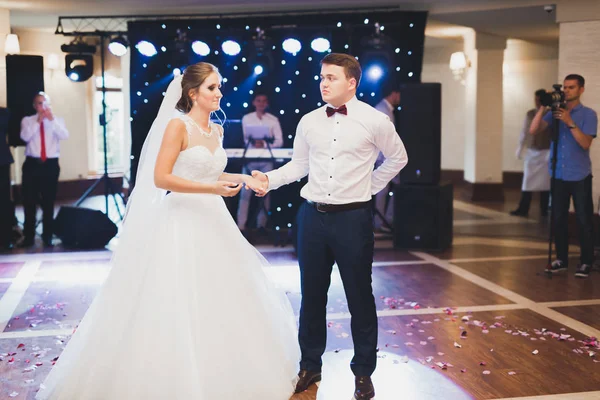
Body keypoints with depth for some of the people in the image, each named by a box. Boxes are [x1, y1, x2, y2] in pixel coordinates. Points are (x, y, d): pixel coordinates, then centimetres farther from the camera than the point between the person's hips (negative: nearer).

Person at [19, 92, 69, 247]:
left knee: (49, 201, 5)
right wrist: (38, 121, -16)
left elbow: (64, 136, -10)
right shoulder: (27, 120, 8)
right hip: (32, 164, 0)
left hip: (51, 164, 0)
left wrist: (52, 120, -19)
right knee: (29, 200, 1)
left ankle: (48, 236, 15)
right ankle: (29, 236, 11)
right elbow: (25, 137, -10)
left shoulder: (58, 120, 9)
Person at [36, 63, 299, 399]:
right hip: (182, 223, -8)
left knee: (222, 302, 12)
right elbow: (161, 178, -18)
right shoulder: (178, 125, -11)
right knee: (178, 307, -2)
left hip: (213, 222, 8)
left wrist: (241, 178, 9)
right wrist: (213, 189, -22)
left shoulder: (217, 130, 12)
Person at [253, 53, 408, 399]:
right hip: (313, 215, 3)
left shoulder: (376, 121, -5)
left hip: (353, 217, -3)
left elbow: (398, 158, 9)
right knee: (312, 294, 12)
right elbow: (298, 165, 9)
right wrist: (270, 179, -7)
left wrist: (370, 186, 5)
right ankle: (310, 366, 28)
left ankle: (364, 372, 23)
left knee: (360, 296, 7)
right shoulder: (308, 122, 3)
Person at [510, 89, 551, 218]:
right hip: (532, 152, 2)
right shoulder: (530, 114, 4)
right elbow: (524, 132, 6)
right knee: (527, 181, 1)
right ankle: (523, 209, 3)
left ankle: (544, 210, 9)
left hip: (546, 152, -2)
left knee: (545, 182, 3)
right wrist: (520, 149, 4)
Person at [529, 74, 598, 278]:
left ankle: (586, 262, 10)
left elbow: (585, 143, -16)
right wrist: (543, 107, -14)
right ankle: (561, 259, 17)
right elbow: (534, 130, -5)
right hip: (558, 175, 3)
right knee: (558, 218, 7)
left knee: (584, 220, 0)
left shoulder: (588, 114, -4)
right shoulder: (556, 112, 6)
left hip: (579, 176, -3)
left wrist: (570, 122, -23)